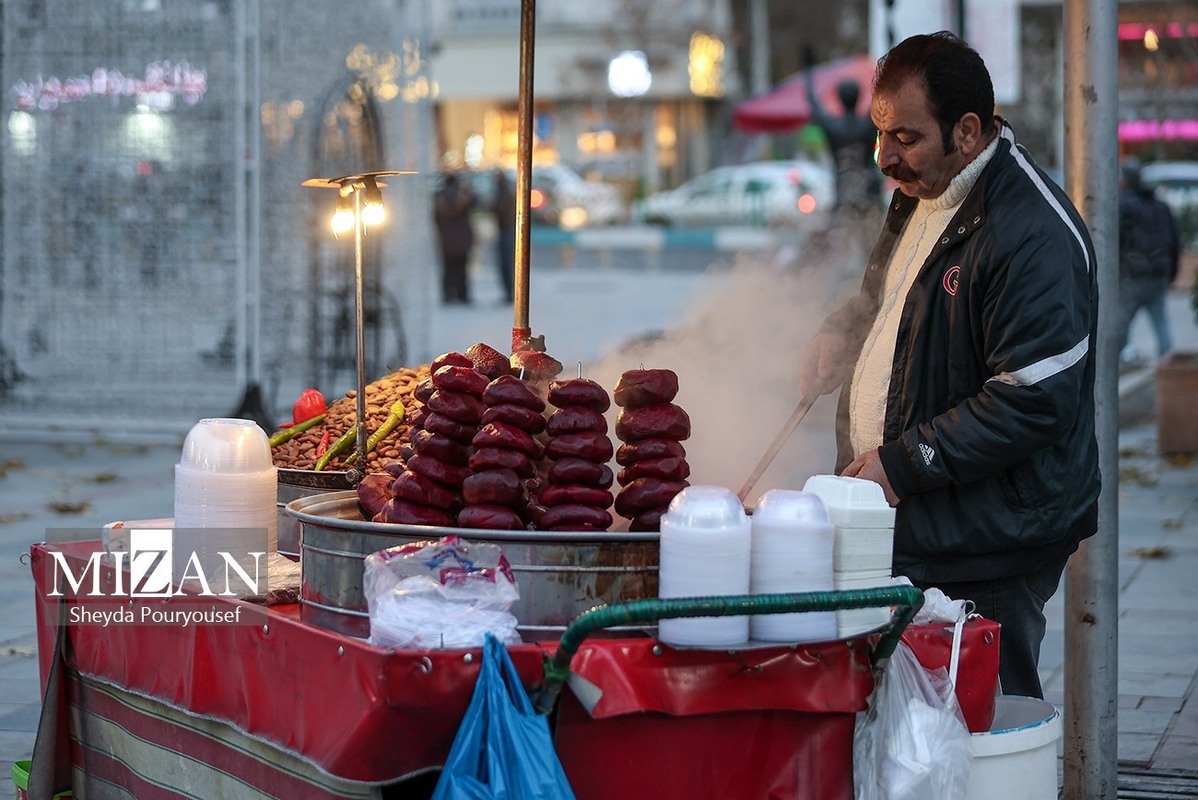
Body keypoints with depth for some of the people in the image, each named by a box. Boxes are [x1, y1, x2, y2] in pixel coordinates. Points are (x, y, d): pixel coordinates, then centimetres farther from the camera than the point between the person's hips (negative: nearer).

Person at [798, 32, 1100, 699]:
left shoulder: (1036, 236, -19)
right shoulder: (920, 194, 12)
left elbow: (1033, 401, -24)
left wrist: (902, 464, -21)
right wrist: (844, 333, 8)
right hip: (900, 527, 9)